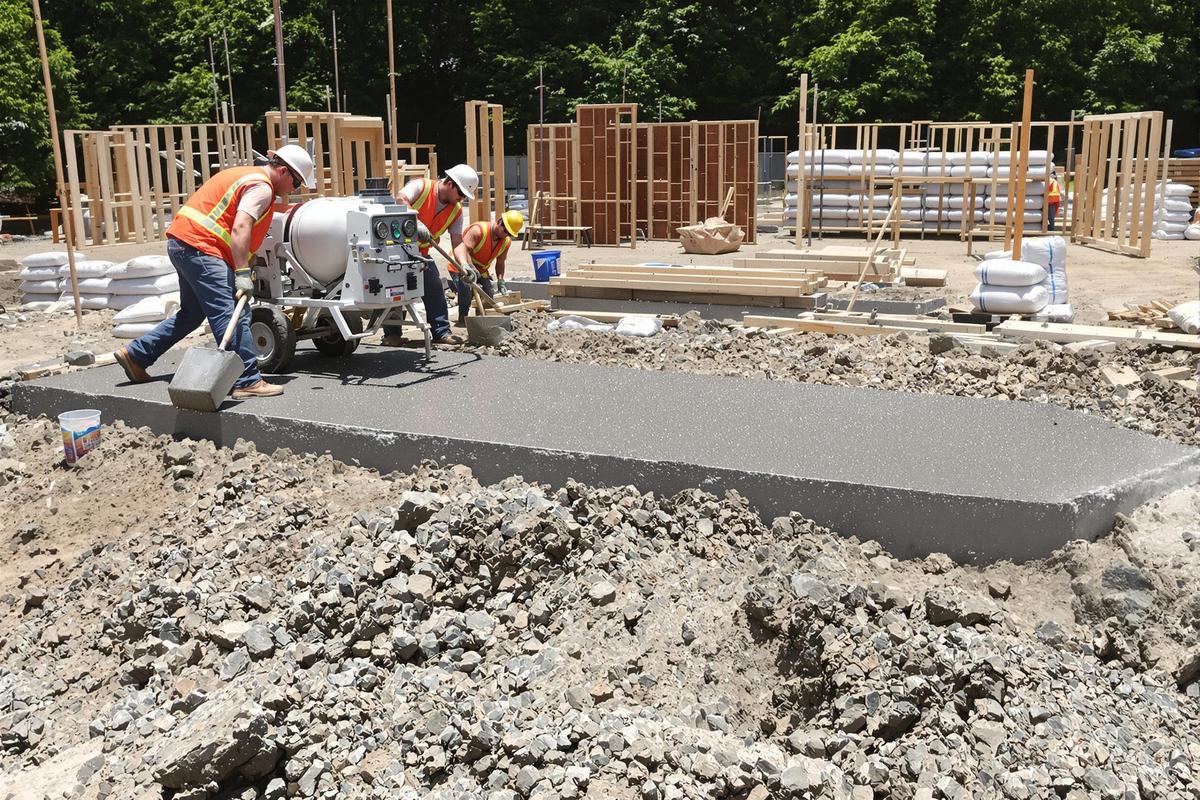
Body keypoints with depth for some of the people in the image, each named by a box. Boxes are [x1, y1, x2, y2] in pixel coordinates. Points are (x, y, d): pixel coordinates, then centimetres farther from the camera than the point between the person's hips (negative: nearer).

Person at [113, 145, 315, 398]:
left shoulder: (247, 174, 22)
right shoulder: (261, 187, -10)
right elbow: (240, 228, -23)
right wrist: (242, 273, -26)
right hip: (200, 247, -11)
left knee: (192, 313, 21)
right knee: (233, 315, -13)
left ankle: (135, 354, 28)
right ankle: (247, 382, -16)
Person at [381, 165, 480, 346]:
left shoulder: (456, 211, -1)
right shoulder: (421, 186, -16)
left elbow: (457, 242, -8)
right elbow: (401, 200, -34)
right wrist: (416, 223, -47)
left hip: (421, 253, 6)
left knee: (435, 288, -1)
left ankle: (441, 332, 5)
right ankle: (392, 334, 4)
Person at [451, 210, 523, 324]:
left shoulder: (506, 242, -6)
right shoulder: (478, 230, -30)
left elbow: (500, 262, 6)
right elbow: (461, 249, -43)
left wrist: (500, 280, -11)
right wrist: (466, 266, -63)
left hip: (481, 271, 7)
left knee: (489, 298, -3)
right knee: (466, 287, -34)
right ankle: (462, 318, -19)